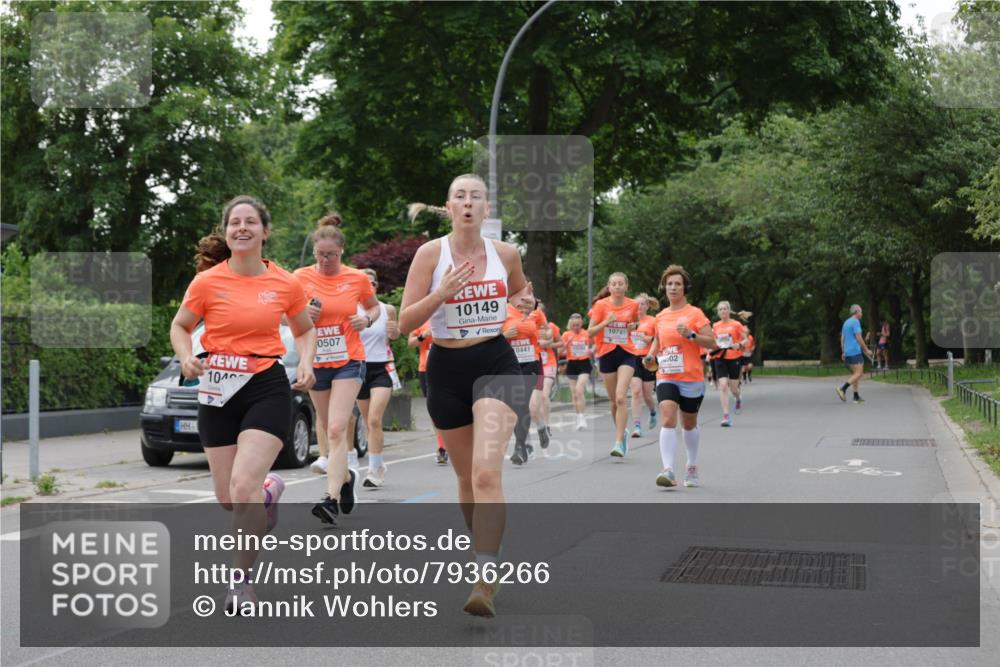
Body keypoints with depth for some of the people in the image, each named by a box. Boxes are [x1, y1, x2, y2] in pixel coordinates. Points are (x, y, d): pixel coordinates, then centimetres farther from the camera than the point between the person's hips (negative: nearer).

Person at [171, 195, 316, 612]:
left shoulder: (285, 284, -1)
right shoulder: (207, 282, -4)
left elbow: (305, 330, 15)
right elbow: (180, 327, 8)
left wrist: (306, 363, -3)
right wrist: (187, 358, -11)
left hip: (267, 388, -2)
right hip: (218, 390, 2)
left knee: (243, 485, -18)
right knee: (227, 498, 7)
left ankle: (242, 578, -2)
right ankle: (268, 491, 45)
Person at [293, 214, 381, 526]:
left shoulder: (358, 279, -2)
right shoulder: (301, 277, 0)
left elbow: (374, 307, 15)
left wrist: (367, 319, -7)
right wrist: (302, 314, -13)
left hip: (348, 362, -3)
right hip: (315, 362, 3)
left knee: (337, 429, -15)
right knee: (326, 428, 13)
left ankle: (332, 498, -19)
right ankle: (346, 475, 39)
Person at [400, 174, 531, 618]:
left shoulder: (506, 254, 2)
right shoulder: (431, 253, -4)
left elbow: (521, 292, 24)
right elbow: (405, 322, -7)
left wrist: (522, 304, 1)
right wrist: (441, 294, -22)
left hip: (495, 365, -1)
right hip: (446, 368, 1)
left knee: (487, 471, -20)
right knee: (466, 476, 14)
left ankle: (485, 583, -21)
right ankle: (486, 557, 36)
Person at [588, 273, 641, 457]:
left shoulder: (633, 305, 1)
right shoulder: (601, 305, -3)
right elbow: (590, 332, -4)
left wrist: (634, 326, -2)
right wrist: (606, 322, -20)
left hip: (626, 354, -1)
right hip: (606, 354, 1)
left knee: (621, 397, -17)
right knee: (613, 400, 9)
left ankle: (619, 442, -18)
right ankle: (621, 433, 32)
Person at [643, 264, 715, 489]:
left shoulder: (695, 313, -6)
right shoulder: (660, 316, 7)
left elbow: (712, 343, -10)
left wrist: (691, 335, -25)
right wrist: (651, 356, 5)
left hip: (691, 378, -2)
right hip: (666, 377, 2)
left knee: (689, 424, 14)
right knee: (667, 420, -17)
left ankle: (692, 467, 34)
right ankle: (668, 470, -24)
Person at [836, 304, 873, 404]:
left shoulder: (846, 322, 16)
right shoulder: (856, 322, -9)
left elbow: (842, 339, 16)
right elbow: (859, 338, -14)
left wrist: (843, 353, 19)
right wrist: (866, 350, -7)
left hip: (847, 352, 9)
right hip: (855, 351, -9)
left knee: (855, 373, 11)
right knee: (859, 373, -9)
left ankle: (856, 396, 7)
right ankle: (842, 388, -22)